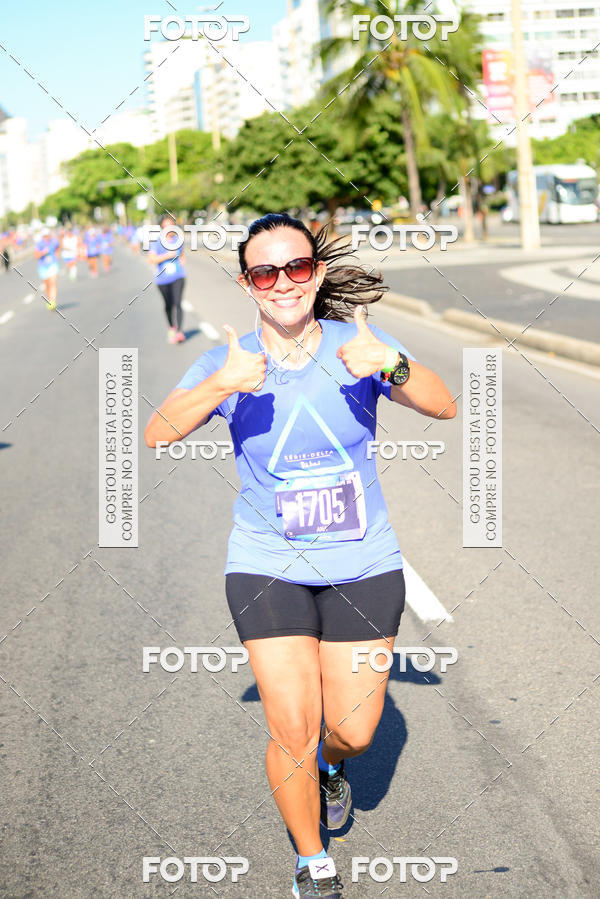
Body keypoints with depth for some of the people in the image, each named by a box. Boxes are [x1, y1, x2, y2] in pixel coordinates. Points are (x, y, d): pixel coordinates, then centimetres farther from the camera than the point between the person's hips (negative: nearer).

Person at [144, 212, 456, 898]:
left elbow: (444, 407, -14)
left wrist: (391, 365, -35)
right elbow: (156, 436, -18)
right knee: (293, 732, -5)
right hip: (267, 567, -1)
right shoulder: (227, 362, -7)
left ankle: (329, 763, 44)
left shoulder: (357, 345, -6)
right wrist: (222, 385, -36)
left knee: (353, 731, 5)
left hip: (364, 565, 1)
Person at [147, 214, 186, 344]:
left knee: (177, 304, -13)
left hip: (177, 276, 1)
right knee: (168, 305, 13)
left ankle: (179, 331, -18)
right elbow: (152, 260, -15)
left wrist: (182, 260, 8)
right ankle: (171, 327, 35)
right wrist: (167, 255, -20)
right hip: (163, 278, -1)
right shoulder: (156, 242, -6)